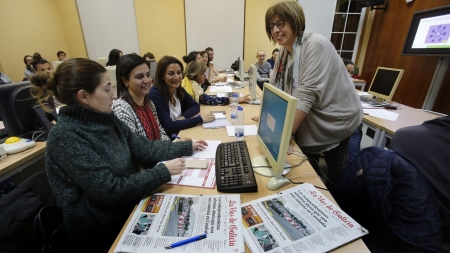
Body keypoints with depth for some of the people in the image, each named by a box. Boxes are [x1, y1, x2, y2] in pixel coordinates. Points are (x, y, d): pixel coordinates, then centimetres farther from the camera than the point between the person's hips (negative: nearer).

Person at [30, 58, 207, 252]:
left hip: (128, 206, 6)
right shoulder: (65, 136, -24)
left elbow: (142, 147, 3)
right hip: (103, 230, -6)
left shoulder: (104, 118, -2)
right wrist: (164, 171, -22)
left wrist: (187, 147, 4)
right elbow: (111, 191, -26)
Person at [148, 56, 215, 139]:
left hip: (181, 134, 6)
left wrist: (183, 117, -12)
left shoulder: (178, 89, -1)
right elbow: (168, 127, -26)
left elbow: (195, 106, 8)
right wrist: (200, 119, -23)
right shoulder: (155, 94, -21)